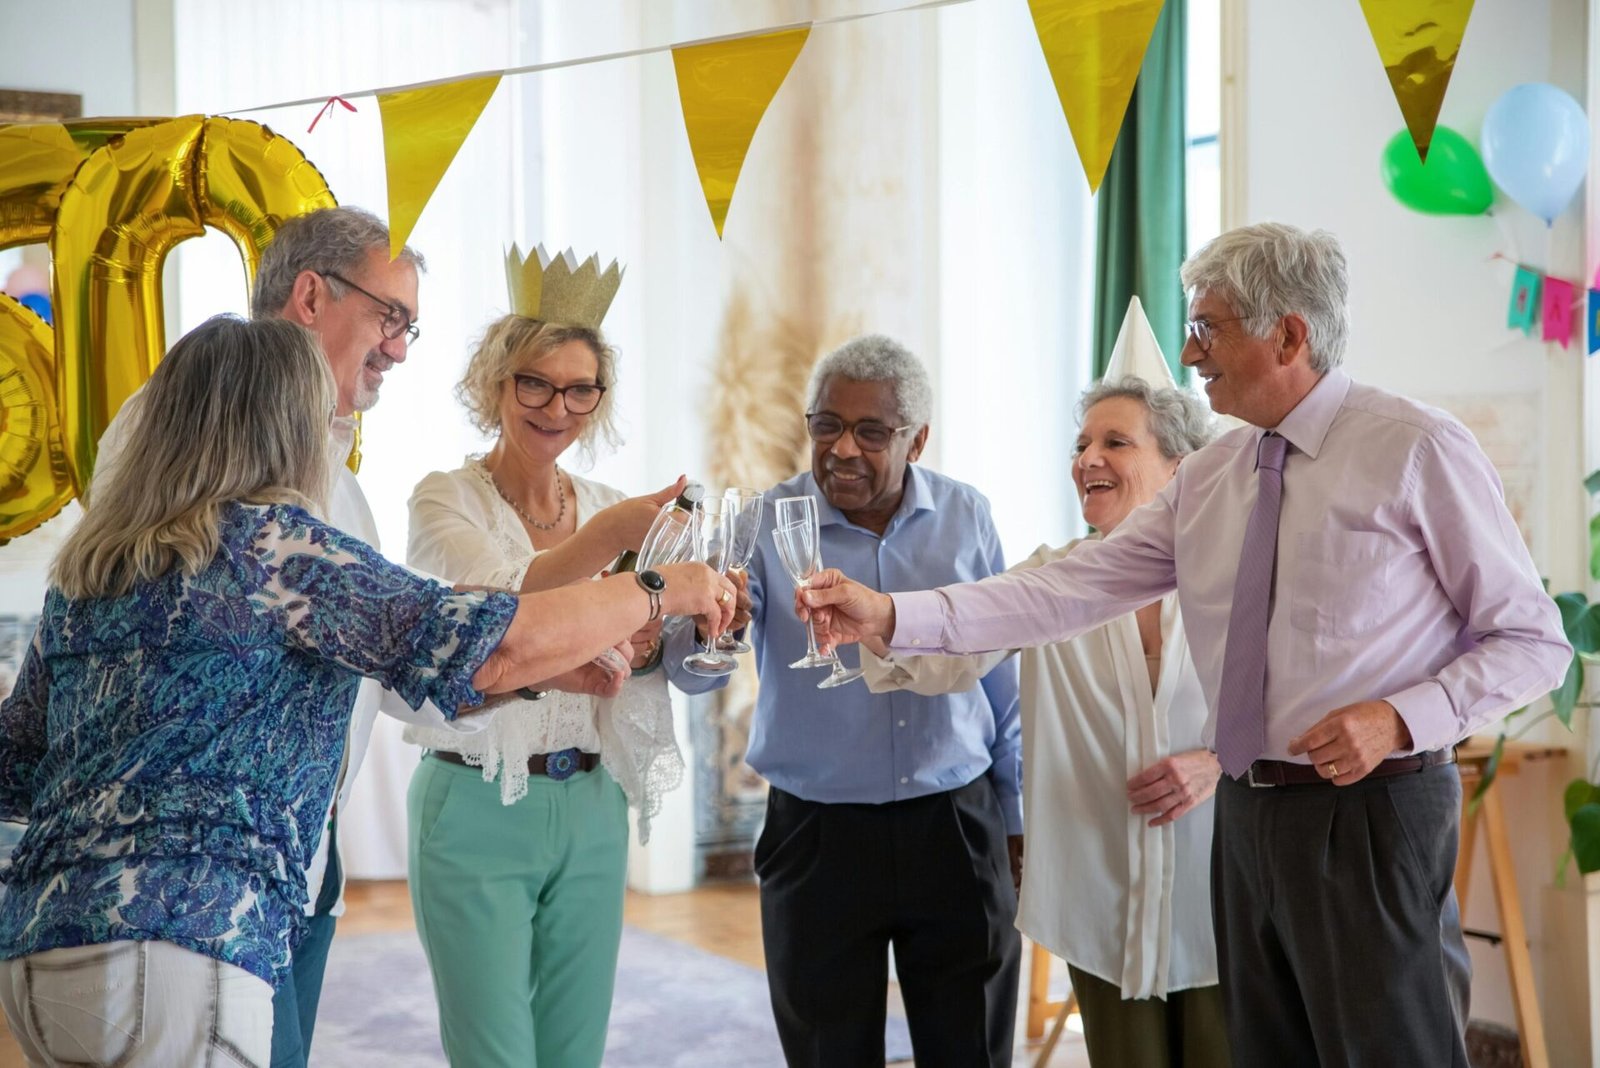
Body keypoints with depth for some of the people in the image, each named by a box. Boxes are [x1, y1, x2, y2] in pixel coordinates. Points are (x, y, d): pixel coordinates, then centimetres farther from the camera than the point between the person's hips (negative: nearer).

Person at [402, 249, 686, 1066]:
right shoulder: (446, 500, -5)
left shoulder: (607, 508, 10)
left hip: (590, 809, 5)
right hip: (477, 809, -5)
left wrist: (647, 650, -10)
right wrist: (608, 537, -41)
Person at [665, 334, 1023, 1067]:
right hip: (818, 839, -1)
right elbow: (689, 671, -16)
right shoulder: (766, 524, -6)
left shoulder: (966, 518, 0)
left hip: (957, 828, 2)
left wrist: (1014, 814, 13)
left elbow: (1001, 682, 10)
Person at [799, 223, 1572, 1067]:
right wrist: (891, 616, -6)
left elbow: (1534, 639, -5)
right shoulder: (1207, 479, 9)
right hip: (1247, 815, 6)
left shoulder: (1418, 451, -8)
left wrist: (1401, 717, -20)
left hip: (1371, 812, -6)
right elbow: (1067, 592, 3)